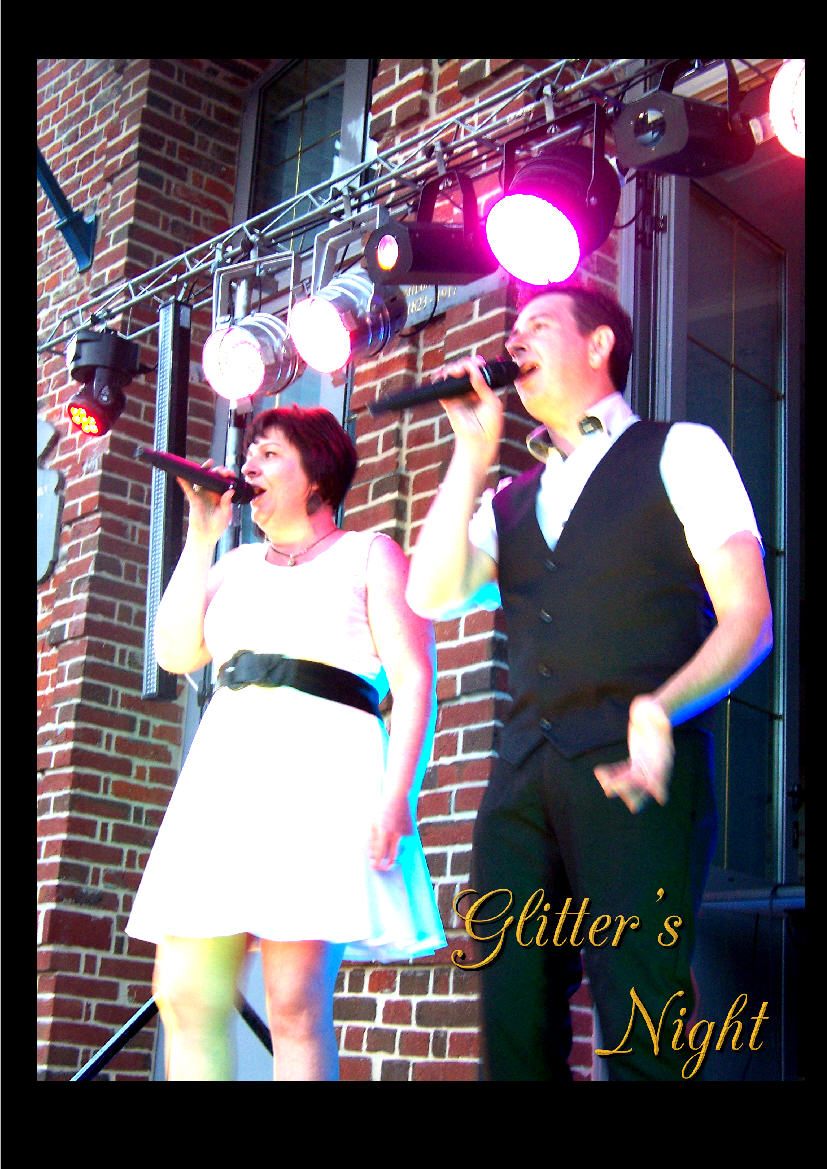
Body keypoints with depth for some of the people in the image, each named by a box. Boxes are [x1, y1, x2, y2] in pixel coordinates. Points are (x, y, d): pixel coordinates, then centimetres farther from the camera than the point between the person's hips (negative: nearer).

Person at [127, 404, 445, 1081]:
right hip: (225, 768, 6)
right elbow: (176, 653, 12)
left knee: (295, 1006, -12)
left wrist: (396, 795, -14)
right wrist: (202, 536, 13)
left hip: (324, 764, -5)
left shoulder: (370, 554, 11)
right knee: (185, 998, -2)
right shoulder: (237, 565, 27)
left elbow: (414, 684, 0)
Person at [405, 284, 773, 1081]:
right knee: (512, 1026, 1)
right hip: (524, 775, 5)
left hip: (634, 771, -5)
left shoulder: (681, 452, 9)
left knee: (639, 1030, -11)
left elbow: (748, 620, -1)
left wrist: (662, 711, -20)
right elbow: (433, 596, 6)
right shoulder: (509, 501, 24)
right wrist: (473, 450, 8)